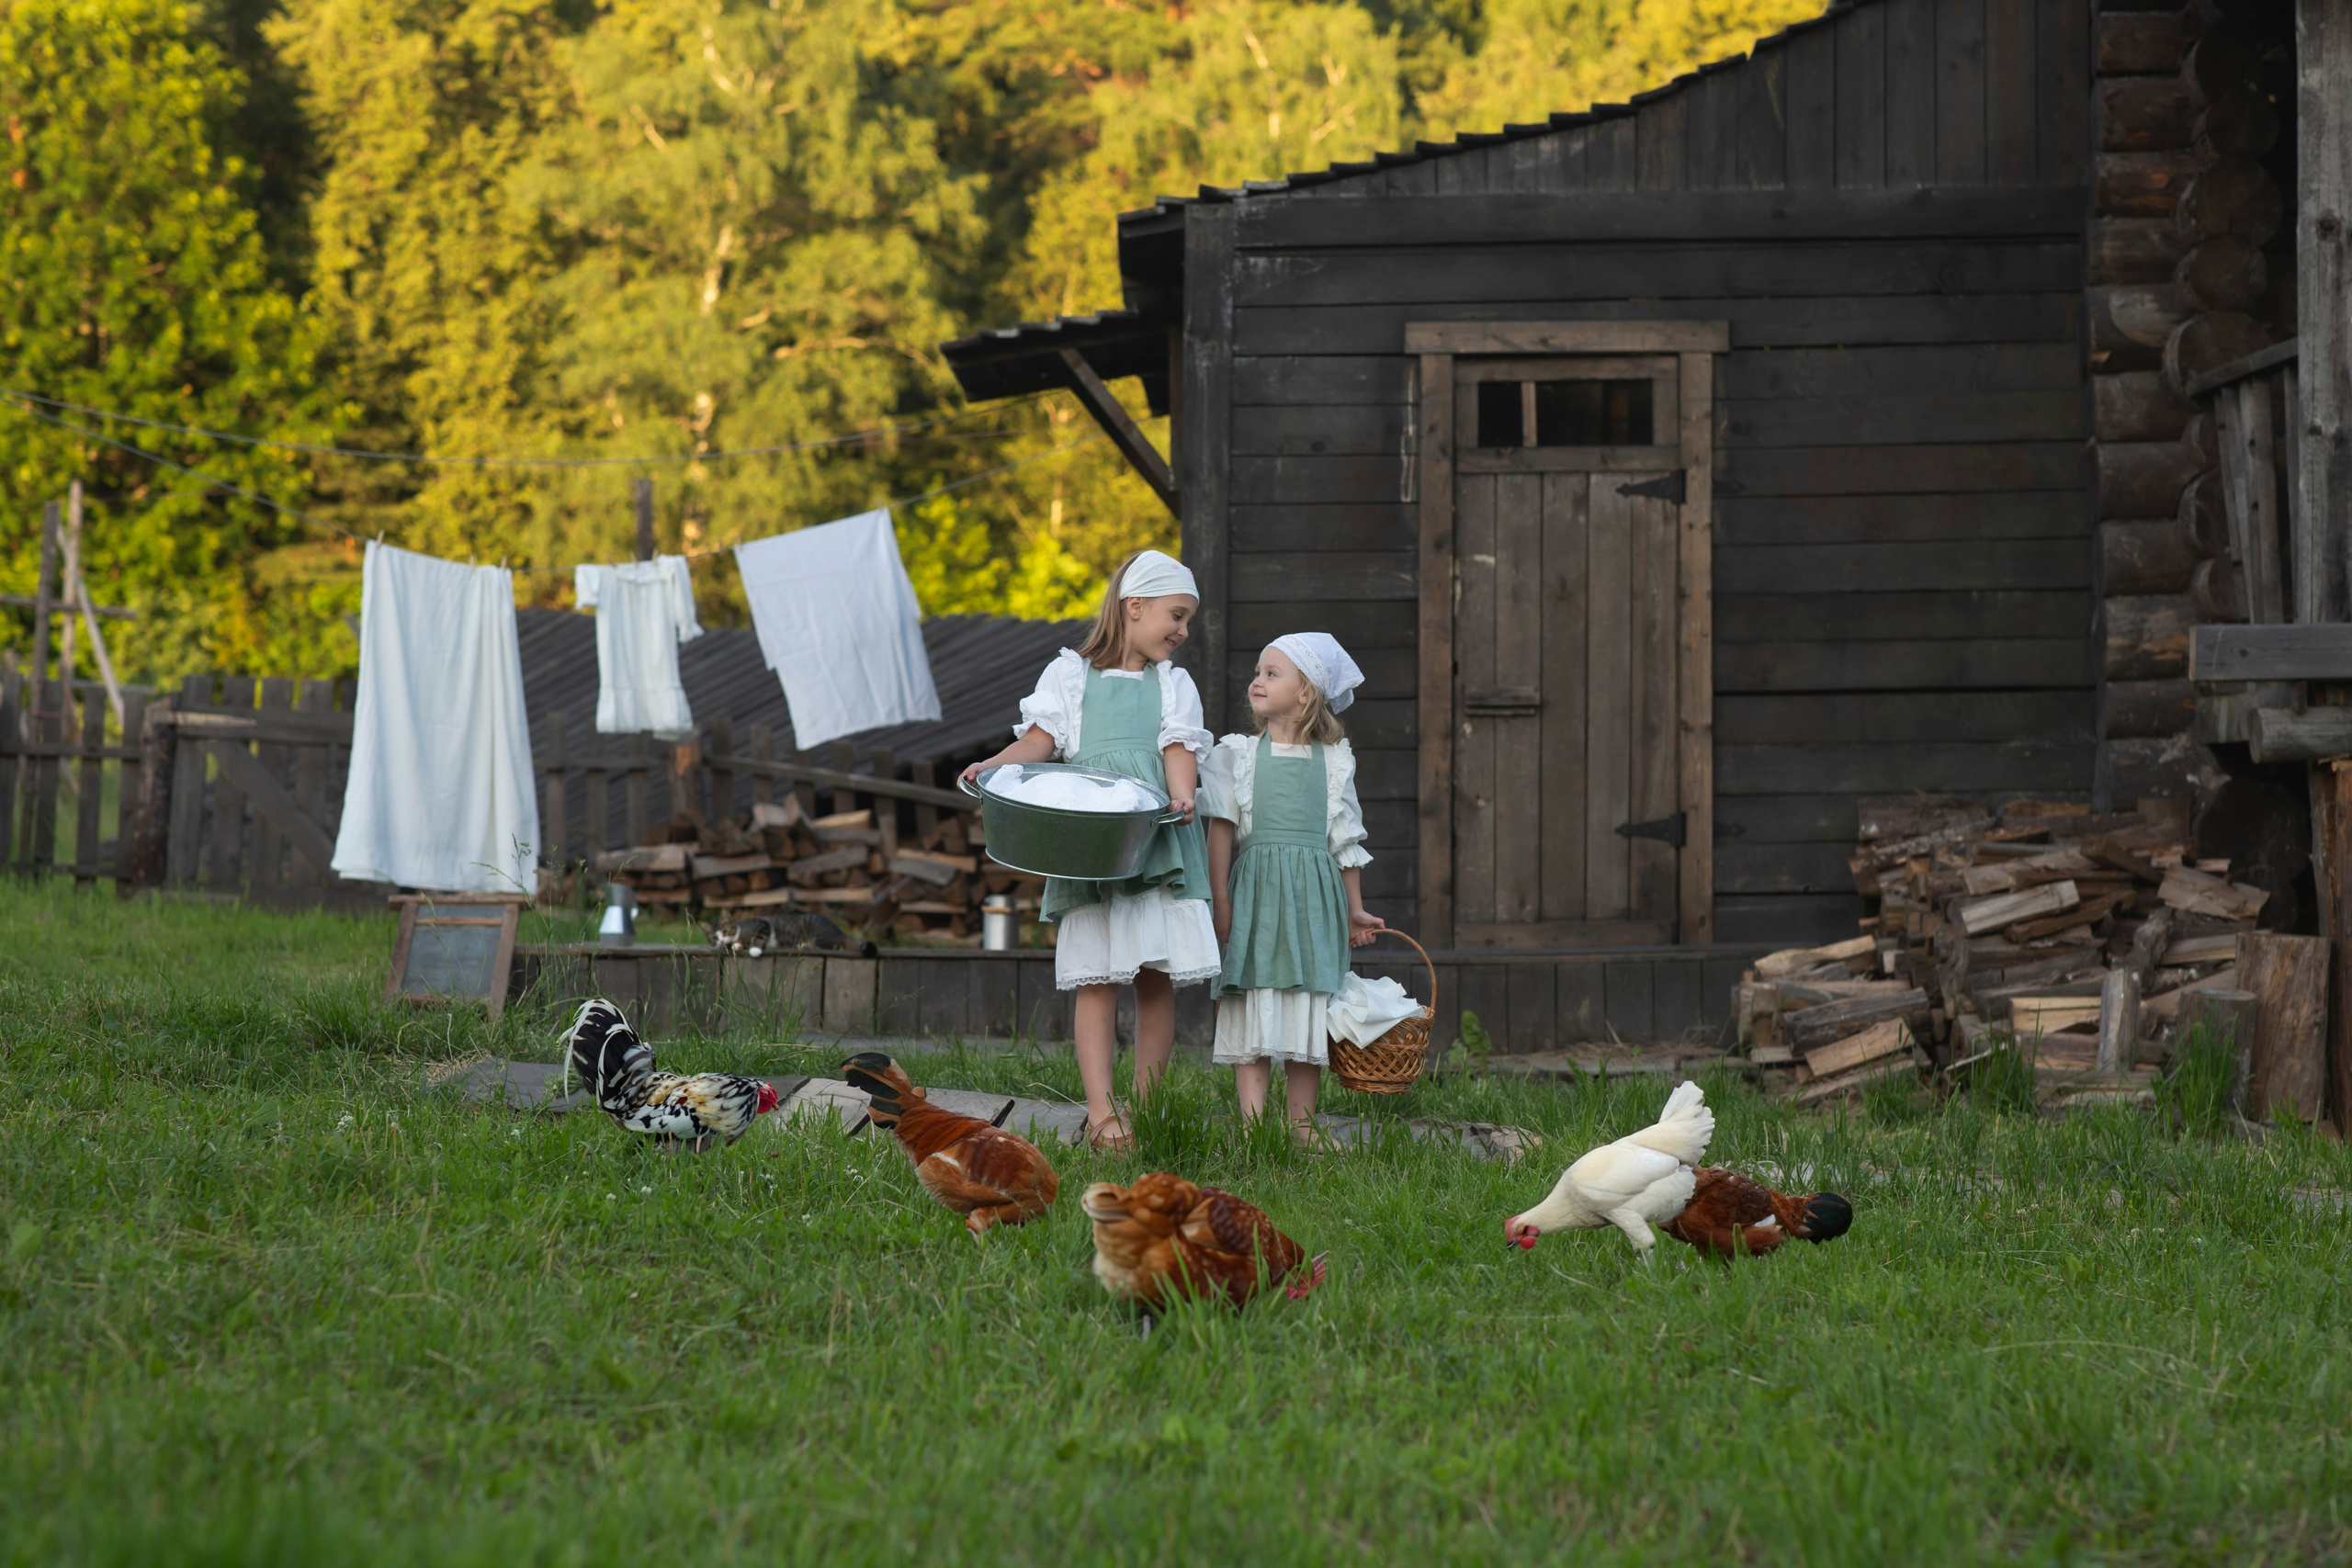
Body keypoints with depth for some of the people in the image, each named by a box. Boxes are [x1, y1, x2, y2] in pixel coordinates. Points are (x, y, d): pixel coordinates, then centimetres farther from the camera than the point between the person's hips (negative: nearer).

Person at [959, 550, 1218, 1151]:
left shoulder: (1174, 684, 20)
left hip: (1158, 839, 2)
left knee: (1158, 976, -2)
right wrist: (996, 764, -15)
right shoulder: (1069, 674, 15)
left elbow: (1179, 747, 5)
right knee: (1097, 977, -8)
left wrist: (1181, 794, -16)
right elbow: (1041, 739, 5)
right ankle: (1101, 1113, -14)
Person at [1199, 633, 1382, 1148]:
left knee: (1308, 1007, 1)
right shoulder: (1241, 754, 5)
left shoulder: (1333, 761, 8)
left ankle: (1301, 1125, 7)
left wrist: (1354, 910, 14)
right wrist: (1220, 901, -4)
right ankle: (1252, 1122, -6)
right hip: (1255, 891, -1)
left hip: (1313, 893, 1)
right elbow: (1222, 830, 3)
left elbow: (1346, 840, 14)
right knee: (1253, 1006, -5)